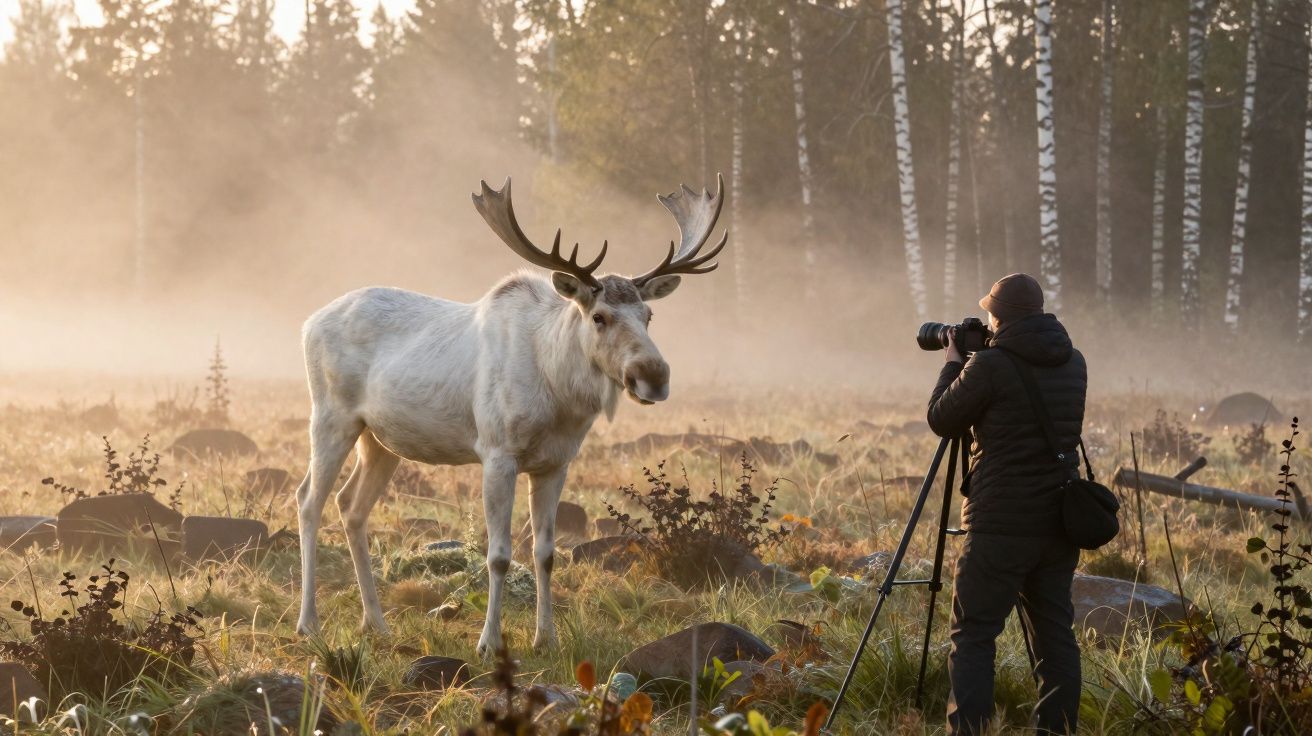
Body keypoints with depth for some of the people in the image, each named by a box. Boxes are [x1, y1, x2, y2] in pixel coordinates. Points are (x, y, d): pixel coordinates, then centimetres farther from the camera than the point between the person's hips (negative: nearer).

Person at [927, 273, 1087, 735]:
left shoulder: (990, 365, -13)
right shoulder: (1074, 364, 8)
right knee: (1054, 634, 11)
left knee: (973, 635, -3)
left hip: (1001, 527, -6)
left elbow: (942, 421, -1)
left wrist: (953, 364, 14)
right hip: (1059, 524, 6)